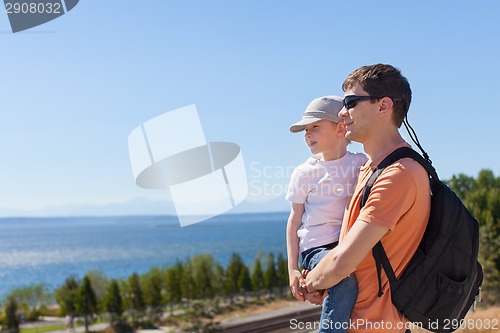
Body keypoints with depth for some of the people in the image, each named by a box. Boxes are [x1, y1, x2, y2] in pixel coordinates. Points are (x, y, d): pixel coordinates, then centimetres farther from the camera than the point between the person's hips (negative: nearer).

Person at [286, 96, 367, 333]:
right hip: (317, 248, -3)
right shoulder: (304, 173, 4)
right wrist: (292, 269, 0)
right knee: (344, 280, -33)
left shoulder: (362, 165, 6)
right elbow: (294, 220, 6)